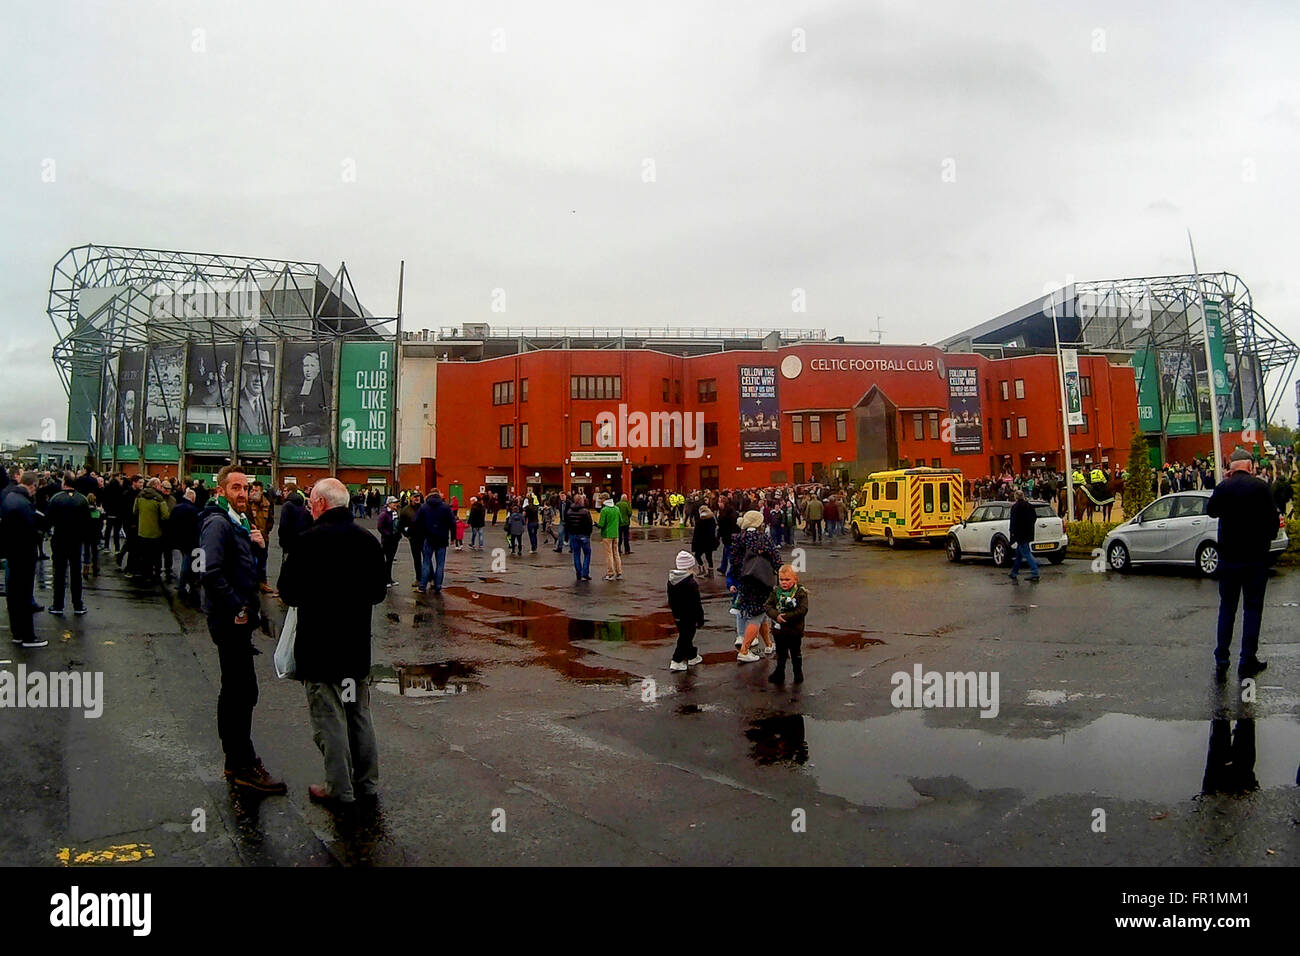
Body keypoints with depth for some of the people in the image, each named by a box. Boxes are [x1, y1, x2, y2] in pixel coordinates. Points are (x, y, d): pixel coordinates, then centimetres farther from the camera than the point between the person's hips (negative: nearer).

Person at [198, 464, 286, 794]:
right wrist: (238, 608, -20)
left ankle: (236, 762, 25)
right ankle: (244, 766, 1)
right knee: (243, 692, -6)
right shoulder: (218, 523, -14)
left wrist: (258, 546, 2)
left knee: (234, 692, 15)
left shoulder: (238, 522, 16)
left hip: (238, 619, 11)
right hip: (230, 619, -11)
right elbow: (211, 572, -26)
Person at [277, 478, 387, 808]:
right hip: (358, 644, 6)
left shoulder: (312, 539, -16)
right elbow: (379, 590, 10)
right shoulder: (368, 539, 3)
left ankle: (340, 789, 11)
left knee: (329, 718, 4)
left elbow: (288, 591, -14)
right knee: (360, 715, 17)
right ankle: (367, 782, 25)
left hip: (320, 646, -6)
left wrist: (312, 598, 5)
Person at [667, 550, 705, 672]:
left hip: (677, 616, 8)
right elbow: (696, 604, -18)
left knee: (685, 636, 20)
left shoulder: (671, 581, 1)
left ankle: (692, 657, 34)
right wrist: (700, 620, -9)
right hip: (689, 617, -8)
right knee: (685, 638, 3)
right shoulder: (691, 584, -22)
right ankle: (676, 662, 8)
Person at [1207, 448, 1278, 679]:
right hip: (1255, 557, -2)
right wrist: (1267, 539, 12)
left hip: (1228, 557, 2)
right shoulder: (1260, 487, -10)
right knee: (1252, 608, 7)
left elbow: (1211, 511, 13)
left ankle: (1221, 660, 12)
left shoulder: (1222, 487, -4)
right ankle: (1247, 662, 10)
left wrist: (1225, 484, 9)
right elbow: (1273, 519, -7)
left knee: (1227, 607, 12)